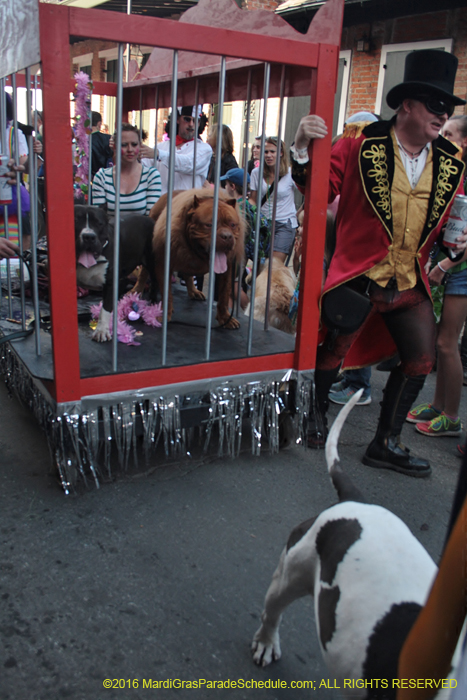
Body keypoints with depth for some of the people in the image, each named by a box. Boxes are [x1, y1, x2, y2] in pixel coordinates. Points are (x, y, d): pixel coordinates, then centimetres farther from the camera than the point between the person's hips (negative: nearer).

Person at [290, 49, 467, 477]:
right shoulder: (361, 146, -8)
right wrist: (303, 149, -24)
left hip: (410, 285, 5)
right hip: (358, 277, -5)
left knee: (421, 361, 7)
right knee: (334, 352, 6)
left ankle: (386, 444, 24)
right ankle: (315, 417, 36)